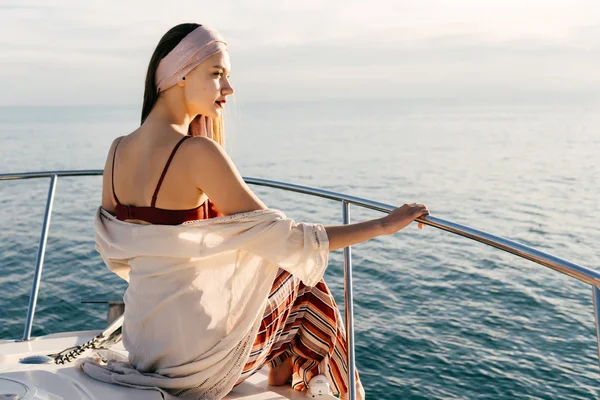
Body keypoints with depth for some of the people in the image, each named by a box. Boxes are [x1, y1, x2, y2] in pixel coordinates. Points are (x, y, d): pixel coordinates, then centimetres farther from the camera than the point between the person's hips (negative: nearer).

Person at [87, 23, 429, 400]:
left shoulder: (118, 150, 0)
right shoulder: (196, 152, -23)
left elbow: (116, 256, 10)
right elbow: (279, 237, -24)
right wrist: (382, 225, -16)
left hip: (140, 338, 7)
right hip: (192, 350, -7)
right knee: (298, 278, 18)